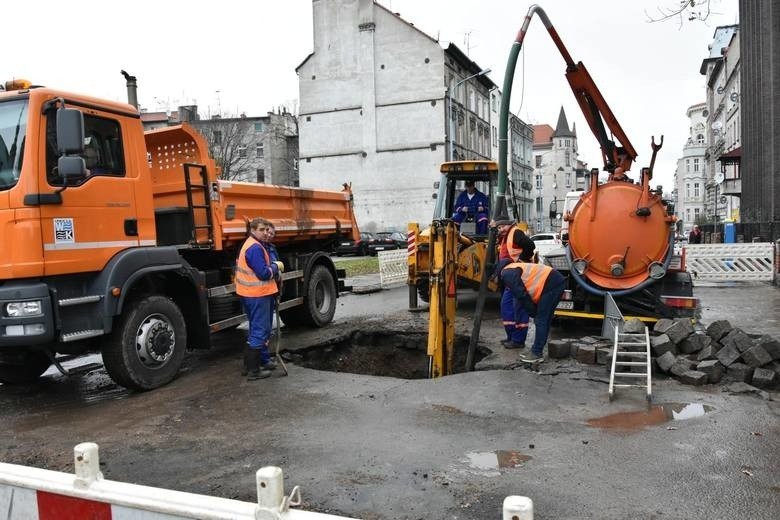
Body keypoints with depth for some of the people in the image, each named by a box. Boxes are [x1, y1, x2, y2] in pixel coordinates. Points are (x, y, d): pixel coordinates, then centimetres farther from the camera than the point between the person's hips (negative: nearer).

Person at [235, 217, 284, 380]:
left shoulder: (251, 245, 15)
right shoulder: (255, 248, -19)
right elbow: (263, 273, -24)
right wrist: (276, 266, -7)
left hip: (257, 294, 11)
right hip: (257, 295, -11)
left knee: (263, 329, 21)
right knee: (259, 332, -6)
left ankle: (263, 361, 33)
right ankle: (253, 370, -1)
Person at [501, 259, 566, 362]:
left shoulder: (507, 274, -6)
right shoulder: (514, 269, 25)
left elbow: (522, 295, -12)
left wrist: (534, 313, -1)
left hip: (551, 284, -10)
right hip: (557, 282, 10)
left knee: (540, 320, -6)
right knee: (544, 320, 15)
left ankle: (537, 354, -2)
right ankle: (537, 350, 22)